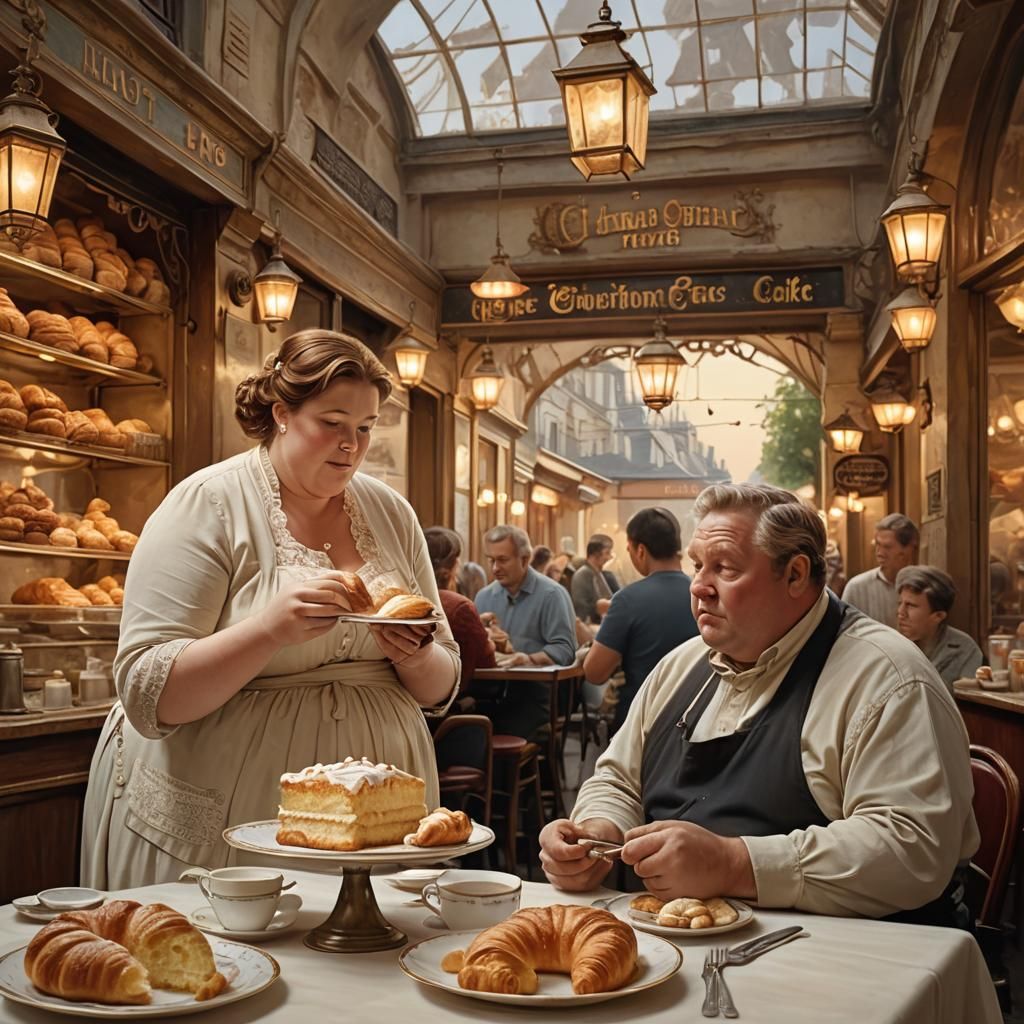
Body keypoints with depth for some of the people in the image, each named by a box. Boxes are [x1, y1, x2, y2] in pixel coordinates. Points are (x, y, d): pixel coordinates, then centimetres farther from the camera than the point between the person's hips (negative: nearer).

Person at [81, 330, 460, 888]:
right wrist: (272, 628, -29)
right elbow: (146, 694, -17)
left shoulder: (392, 513, 5)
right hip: (221, 824, -4)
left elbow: (440, 686, 10)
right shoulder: (207, 504, -10)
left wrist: (416, 658, -13)